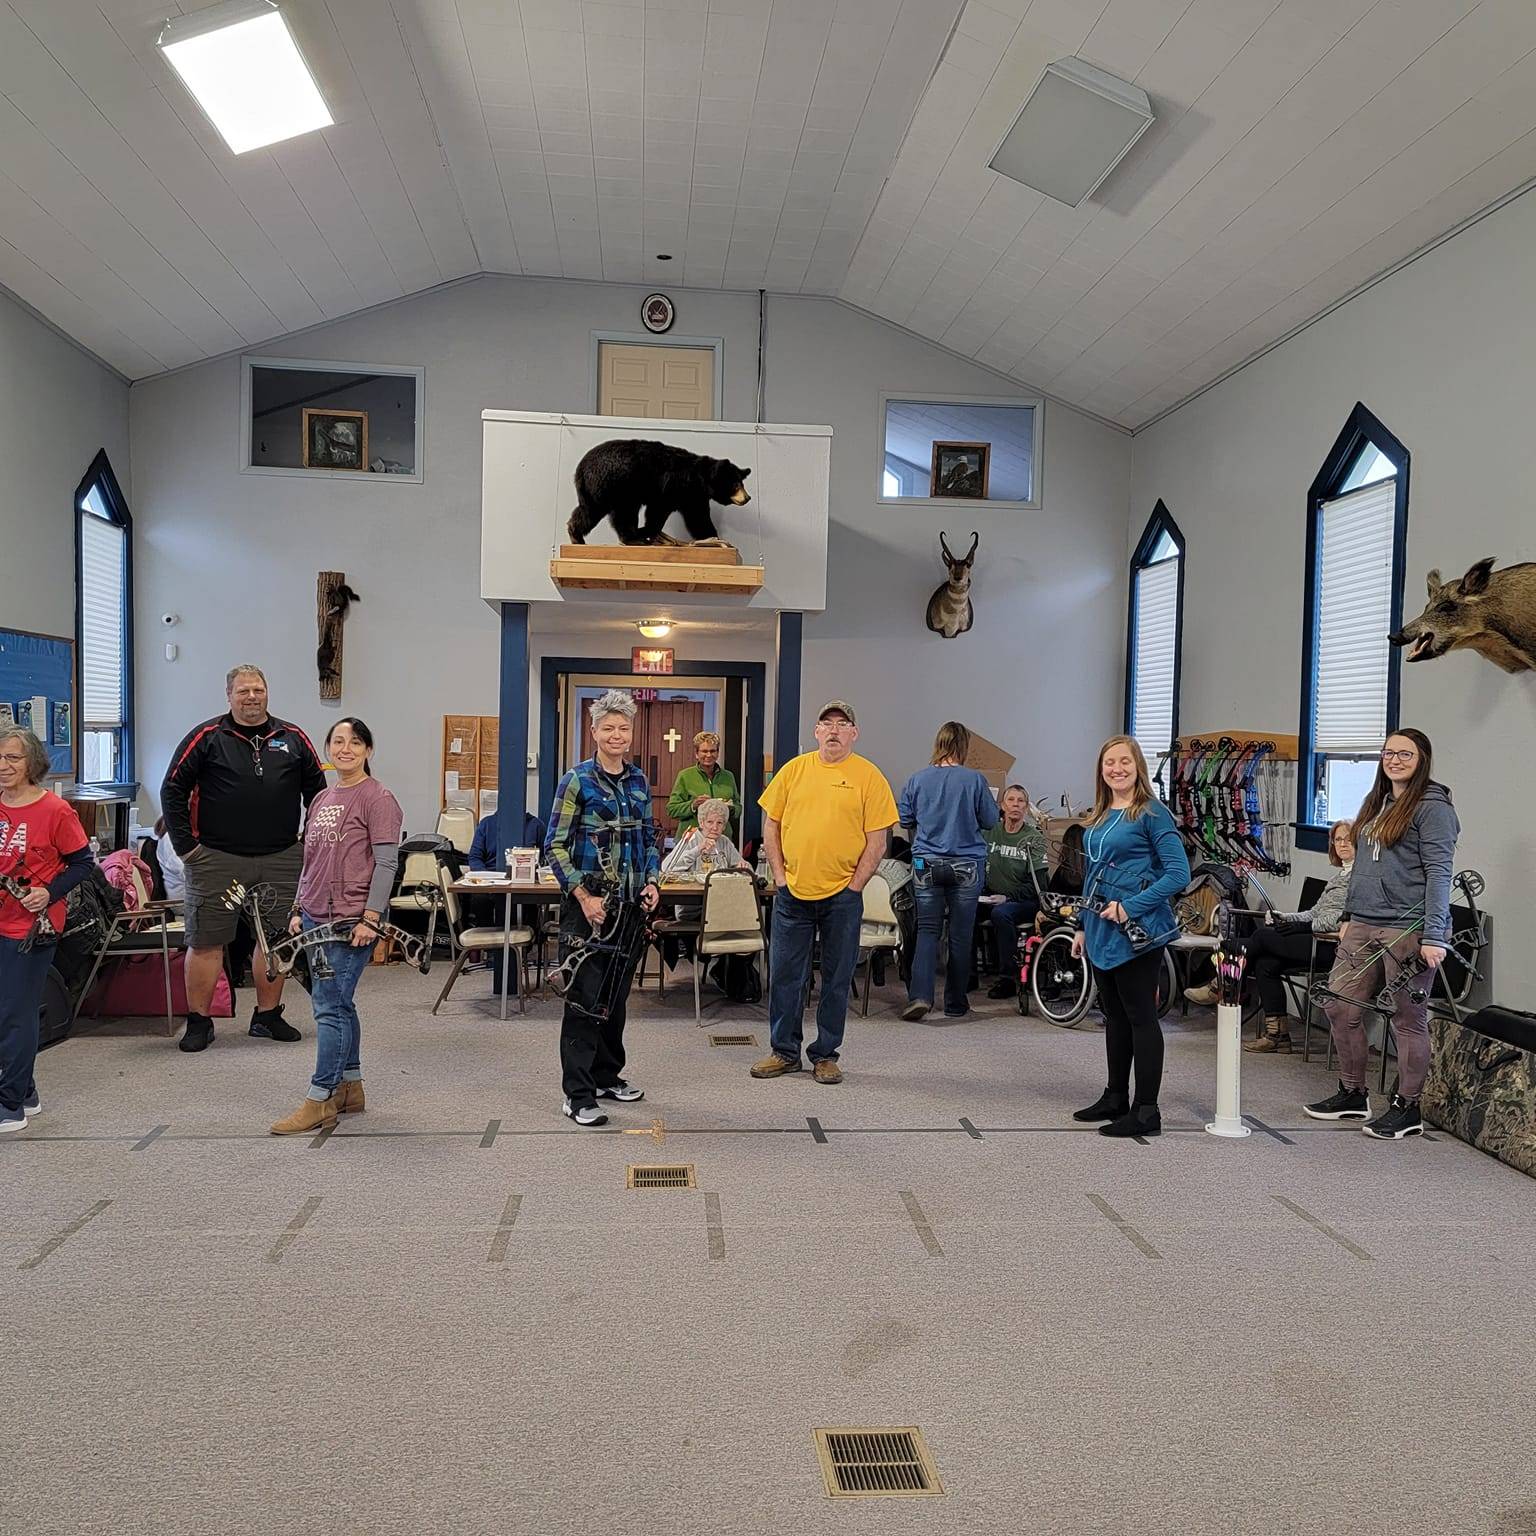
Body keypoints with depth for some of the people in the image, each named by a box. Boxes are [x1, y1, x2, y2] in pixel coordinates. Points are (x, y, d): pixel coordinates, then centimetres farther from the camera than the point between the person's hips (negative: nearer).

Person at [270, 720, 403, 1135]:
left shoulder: (377, 798, -8)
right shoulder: (321, 799, 16)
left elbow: (386, 863, -12)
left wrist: (370, 919, -17)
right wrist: (298, 910, 15)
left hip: (350, 921, -8)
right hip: (316, 917, 8)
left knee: (330, 1007, -7)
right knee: (336, 1005, 13)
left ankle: (320, 1100, -1)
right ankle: (350, 1088, 23)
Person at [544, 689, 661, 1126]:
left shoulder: (639, 782, 10)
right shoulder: (577, 780, -8)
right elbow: (555, 846, -10)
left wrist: (651, 881, 2)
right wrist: (584, 896, -17)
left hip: (630, 905, 6)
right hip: (588, 903, -6)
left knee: (617, 994, 15)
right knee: (584, 997, -4)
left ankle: (608, 1076, 29)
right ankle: (578, 1095, 3)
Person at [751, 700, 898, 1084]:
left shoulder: (868, 776, -2)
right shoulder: (794, 769, 5)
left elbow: (876, 841, -3)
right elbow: (771, 825, 9)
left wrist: (853, 887, -7)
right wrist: (780, 875, 2)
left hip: (842, 896, -2)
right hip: (793, 892, 2)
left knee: (837, 978, 8)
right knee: (784, 975, 8)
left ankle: (826, 1055, 21)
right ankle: (784, 1052, 22)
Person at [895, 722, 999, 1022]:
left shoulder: (918, 779, -2)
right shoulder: (974, 779, -8)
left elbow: (903, 819, 8)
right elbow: (990, 821, 1)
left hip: (926, 863, 1)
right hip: (966, 864, -1)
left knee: (927, 930, 6)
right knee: (961, 935, 8)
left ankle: (920, 994, -10)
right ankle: (955, 1003, 16)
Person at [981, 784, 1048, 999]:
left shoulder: (1034, 838, -2)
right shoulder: (990, 832, 8)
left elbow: (1038, 884, -8)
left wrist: (1007, 897, -18)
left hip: (1025, 901, -4)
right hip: (993, 897, 4)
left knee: (1001, 913, -35)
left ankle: (1009, 979, -26)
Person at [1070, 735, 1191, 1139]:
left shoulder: (1152, 813, -10)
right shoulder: (1098, 816, 13)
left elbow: (1178, 874, -16)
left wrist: (1129, 907, -20)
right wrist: (1084, 926, 17)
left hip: (1136, 930, -8)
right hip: (1101, 929, 8)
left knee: (1140, 1016, -2)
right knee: (1114, 1014, 16)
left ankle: (1146, 1112, 5)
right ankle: (1115, 1098, 27)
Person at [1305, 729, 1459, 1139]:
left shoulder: (1432, 807, -8)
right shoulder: (1376, 803, 16)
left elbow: (1439, 873, -14)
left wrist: (1434, 937, -19)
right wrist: (1349, 916, 18)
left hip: (1408, 930, -8)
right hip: (1363, 926, 8)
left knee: (1408, 1019, 2)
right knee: (1341, 1009, 9)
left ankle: (1407, 1108, 15)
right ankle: (1352, 1095, 23)